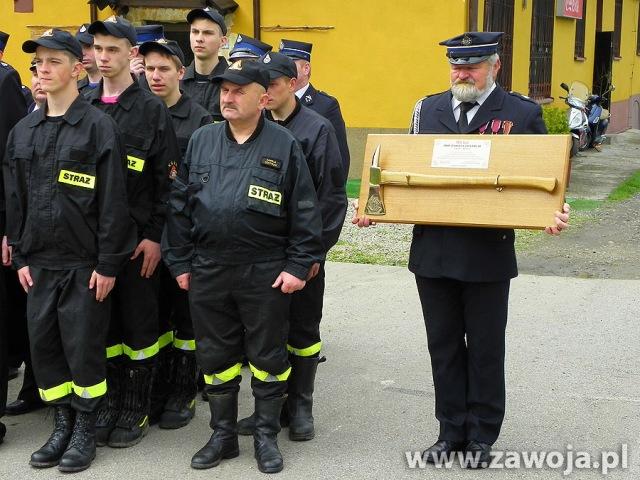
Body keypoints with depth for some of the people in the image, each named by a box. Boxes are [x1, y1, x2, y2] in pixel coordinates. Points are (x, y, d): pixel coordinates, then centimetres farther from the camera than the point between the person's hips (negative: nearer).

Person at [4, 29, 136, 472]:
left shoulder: (98, 126, -8)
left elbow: (113, 201, -11)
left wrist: (108, 264, -13)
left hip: (85, 263, -5)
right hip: (40, 262, 6)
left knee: (83, 346, 2)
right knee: (43, 343, 9)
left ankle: (85, 430, 18)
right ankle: (62, 425, 24)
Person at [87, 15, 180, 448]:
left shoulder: (152, 109, -3)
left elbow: (167, 178, -6)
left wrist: (155, 236, -12)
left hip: (138, 237, -4)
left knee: (139, 324, 4)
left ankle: (137, 409, 15)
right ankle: (113, 400, 24)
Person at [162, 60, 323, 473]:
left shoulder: (284, 145, -4)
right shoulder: (202, 140, 6)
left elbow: (305, 212, -5)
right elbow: (180, 205, 8)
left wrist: (299, 265, -9)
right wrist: (180, 263, 5)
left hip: (266, 275, -3)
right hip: (208, 272, 4)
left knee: (268, 358, 8)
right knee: (216, 357, 13)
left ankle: (267, 436, 24)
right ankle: (223, 435, 28)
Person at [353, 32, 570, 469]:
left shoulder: (523, 113, -2)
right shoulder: (427, 109, 8)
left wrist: (555, 214, -20)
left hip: (489, 254, -3)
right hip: (433, 251, 4)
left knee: (485, 349, 9)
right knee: (444, 345, 13)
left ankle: (482, 435, 25)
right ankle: (452, 430, 28)